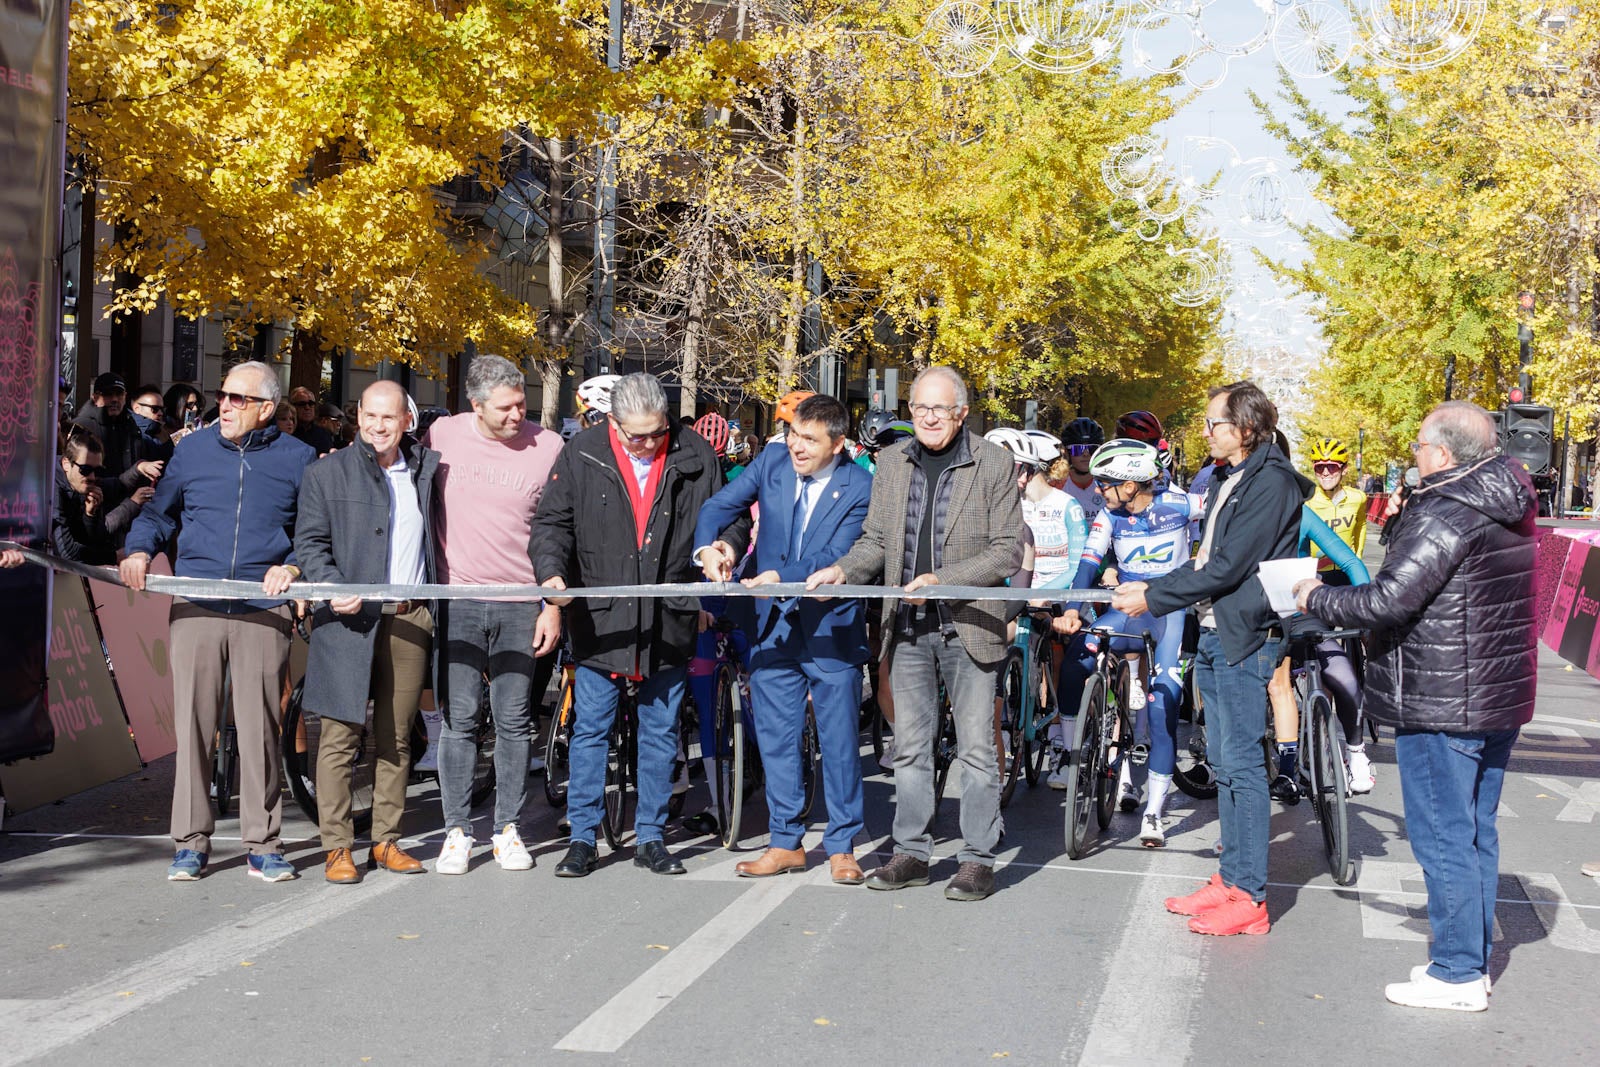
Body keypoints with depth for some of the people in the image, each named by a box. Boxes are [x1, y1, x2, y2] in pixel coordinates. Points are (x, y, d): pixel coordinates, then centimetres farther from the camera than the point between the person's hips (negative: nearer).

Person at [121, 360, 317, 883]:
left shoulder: (296, 459, 6)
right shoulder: (192, 450, 12)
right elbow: (159, 512, 21)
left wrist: (292, 567, -7)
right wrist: (141, 549, 3)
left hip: (263, 611, -2)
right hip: (195, 605, 2)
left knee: (260, 728, 1)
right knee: (192, 723, 1)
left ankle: (262, 843, 10)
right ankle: (192, 841, 10)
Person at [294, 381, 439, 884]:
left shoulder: (425, 470, 14)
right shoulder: (327, 472, 4)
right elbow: (310, 541, -1)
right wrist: (332, 588, -17)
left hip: (410, 618, 3)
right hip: (350, 619, -3)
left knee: (396, 738, 8)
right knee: (341, 736, -3)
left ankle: (386, 841, 17)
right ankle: (337, 847, 4)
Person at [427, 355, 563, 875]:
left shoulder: (548, 446, -1)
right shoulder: (442, 436, 1)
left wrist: (554, 604, 1)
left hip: (522, 604, 0)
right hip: (458, 599, 0)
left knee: (514, 721, 5)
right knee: (458, 718, -1)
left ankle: (508, 829, 16)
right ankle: (457, 831, 9)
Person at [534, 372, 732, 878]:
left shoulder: (695, 456, -1)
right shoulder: (580, 456, -3)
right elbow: (552, 523, 1)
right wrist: (552, 571, -15)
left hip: (669, 622, 1)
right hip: (601, 620, -1)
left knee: (660, 733, 11)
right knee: (590, 731, 5)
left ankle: (650, 837, 23)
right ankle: (582, 837, 17)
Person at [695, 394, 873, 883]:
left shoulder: (859, 488, -11)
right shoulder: (772, 461, 1)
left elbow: (835, 556, -18)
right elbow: (719, 507, 2)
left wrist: (779, 577, -30)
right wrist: (708, 548, -18)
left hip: (832, 628, -3)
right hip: (774, 624, 4)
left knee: (839, 740, 3)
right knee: (775, 737, 8)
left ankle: (842, 846, 15)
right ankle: (785, 842, 20)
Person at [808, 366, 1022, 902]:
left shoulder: (994, 464, -5)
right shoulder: (891, 461, 8)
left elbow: (1007, 552, -8)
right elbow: (877, 540, 14)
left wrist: (943, 580, -18)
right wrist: (842, 570, -6)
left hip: (968, 625, -4)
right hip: (908, 625, 4)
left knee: (976, 749, 3)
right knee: (909, 748, 11)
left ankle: (978, 859, 13)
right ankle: (911, 853, 22)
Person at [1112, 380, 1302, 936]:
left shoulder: (1271, 482, -15)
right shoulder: (1226, 480, 15)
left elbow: (1228, 567, -20)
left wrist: (1153, 598, -15)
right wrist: (1151, 586, 5)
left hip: (1245, 636, -10)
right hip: (1213, 634, 10)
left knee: (1241, 761, -6)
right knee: (1222, 760, 13)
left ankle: (1250, 896, 2)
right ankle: (1230, 878, 22)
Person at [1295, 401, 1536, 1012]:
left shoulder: (1445, 515, -20)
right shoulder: (1507, 508, 9)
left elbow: (1389, 600, -25)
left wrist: (1318, 599, -9)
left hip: (1440, 707, -9)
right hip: (1499, 699, 9)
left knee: (1442, 838, 0)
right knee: (1477, 834, 16)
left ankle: (1457, 974, 7)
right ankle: (1474, 961, 26)